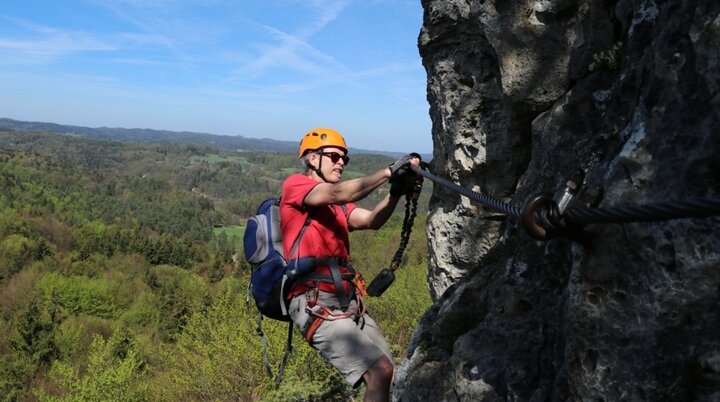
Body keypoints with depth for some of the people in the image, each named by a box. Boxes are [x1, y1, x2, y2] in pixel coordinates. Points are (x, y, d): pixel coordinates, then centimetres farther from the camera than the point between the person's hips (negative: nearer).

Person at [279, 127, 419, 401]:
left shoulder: (338, 205, 22)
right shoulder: (294, 184, 1)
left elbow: (371, 221, 3)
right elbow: (337, 194, -18)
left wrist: (395, 192, -14)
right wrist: (388, 171, -22)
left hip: (350, 302, 8)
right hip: (316, 304, -8)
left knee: (388, 374, 5)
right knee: (380, 372, -16)